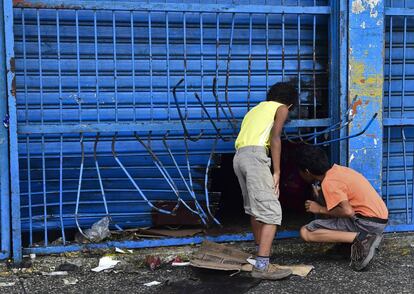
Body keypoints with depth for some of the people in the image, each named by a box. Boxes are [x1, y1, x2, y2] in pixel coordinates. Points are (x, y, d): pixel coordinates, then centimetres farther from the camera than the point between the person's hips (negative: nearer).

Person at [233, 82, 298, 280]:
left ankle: (261, 251, 32)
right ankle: (262, 266, -20)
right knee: (271, 210, -12)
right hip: (255, 156, -8)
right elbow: (275, 137, -4)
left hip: (239, 156, 8)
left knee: (255, 208, 20)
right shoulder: (282, 108, 13)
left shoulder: (257, 109, 33)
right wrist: (277, 172, -6)